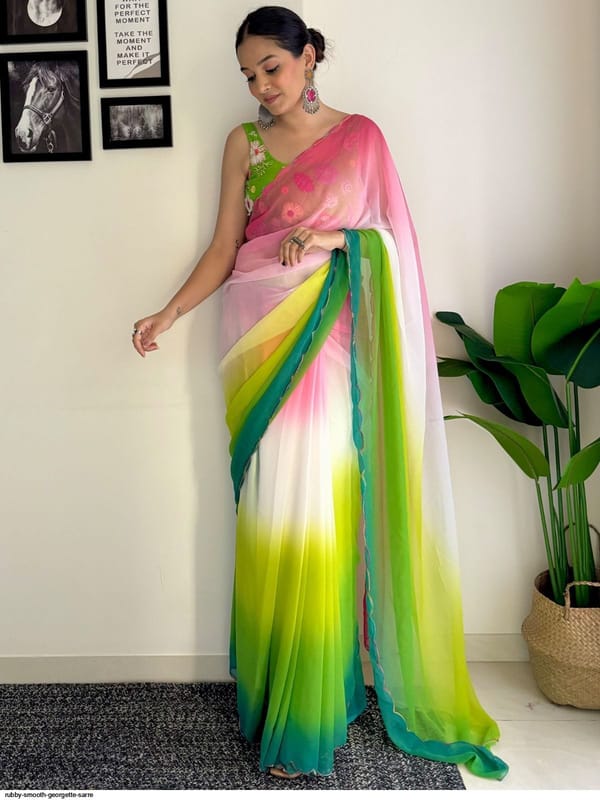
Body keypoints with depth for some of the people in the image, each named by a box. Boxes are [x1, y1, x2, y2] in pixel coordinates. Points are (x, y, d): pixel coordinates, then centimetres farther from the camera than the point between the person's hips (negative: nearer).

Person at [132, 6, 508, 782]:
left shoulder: (360, 135, 7)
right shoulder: (243, 142, 11)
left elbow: (390, 233, 6)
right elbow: (224, 246, 7)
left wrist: (334, 237, -13)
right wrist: (168, 312, -5)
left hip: (327, 341, -1)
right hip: (261, 339, 2)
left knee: (320, 512, -2)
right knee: (271, 513, 2)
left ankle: (314, 705, 13)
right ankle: (276, 692, 17)